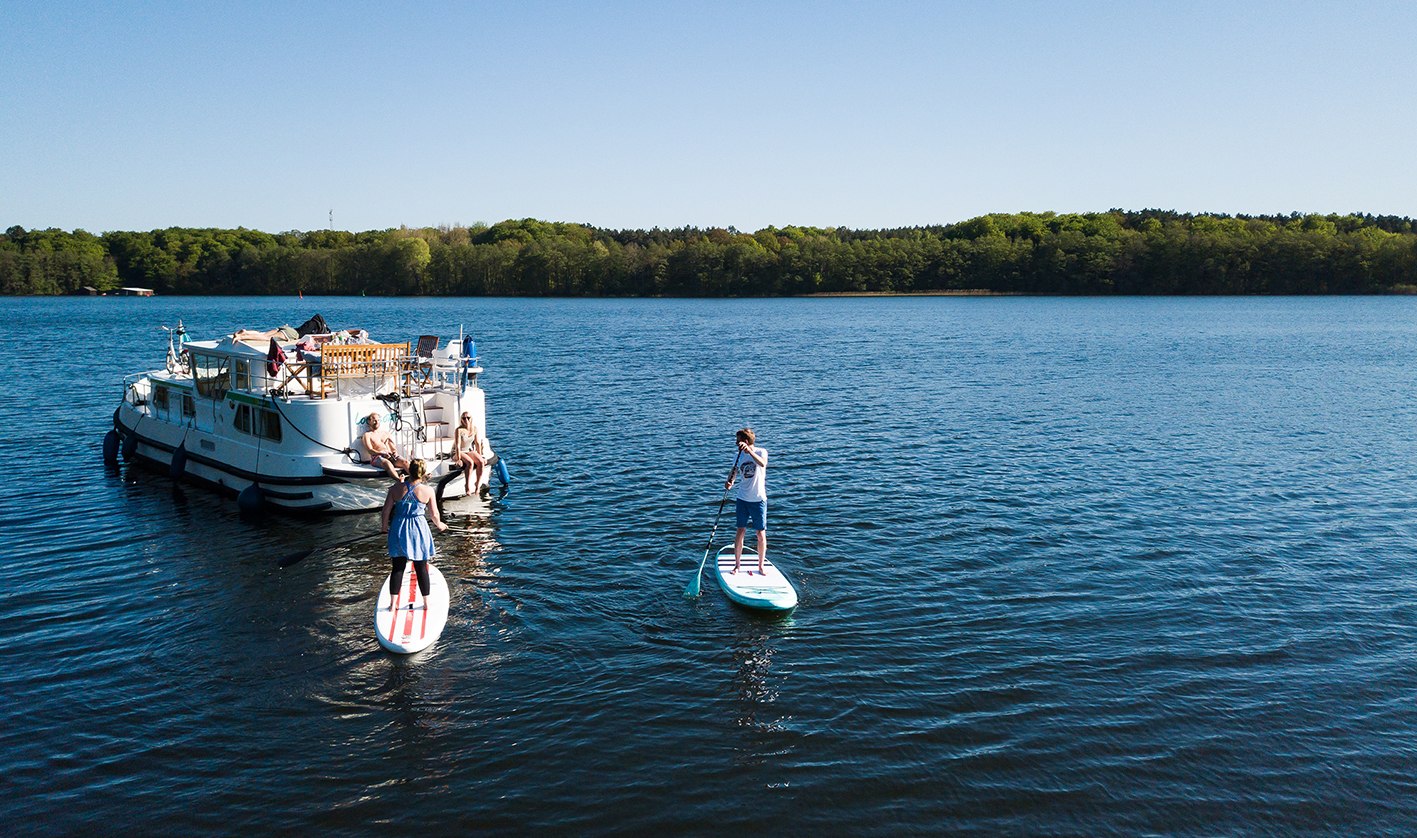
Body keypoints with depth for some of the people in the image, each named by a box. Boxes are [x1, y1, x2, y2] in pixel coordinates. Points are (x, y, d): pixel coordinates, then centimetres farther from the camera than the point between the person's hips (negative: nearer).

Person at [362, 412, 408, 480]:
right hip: (377, 457, -5)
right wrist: (382, 453, -19)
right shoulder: (367, 435, 13)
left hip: (391, 455, 5)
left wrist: (395, 451, -3)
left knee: (405, 462, -27)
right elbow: (370, 450, -1)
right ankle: (399, 480, -64)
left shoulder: (385, 432, 28)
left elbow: (393, 445, 22)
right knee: (388, 463, -40)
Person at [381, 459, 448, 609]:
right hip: (418, 530, -1)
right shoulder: (428, 490, -10)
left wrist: (384, 525, 17)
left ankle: (392, 603, 11)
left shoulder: (396, 488, -7)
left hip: (398, 531, 1)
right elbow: (434, 514, -3)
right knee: (421, 568, 11)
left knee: (398, 568, 9)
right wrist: (439, 524, 18)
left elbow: (386, 511, -2)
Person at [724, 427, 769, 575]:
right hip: (743, 499, 3)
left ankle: (761, 566, 17)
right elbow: (734, 472, 2)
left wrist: (748, 450, -43)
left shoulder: (761, 452, -9)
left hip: (759, 500, -3)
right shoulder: (740, 455, 5)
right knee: (741, 531, 2)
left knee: (761, 534, 3)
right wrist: (729, 482, -21)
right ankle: (737, 565, 12)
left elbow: (762, 464, -31)